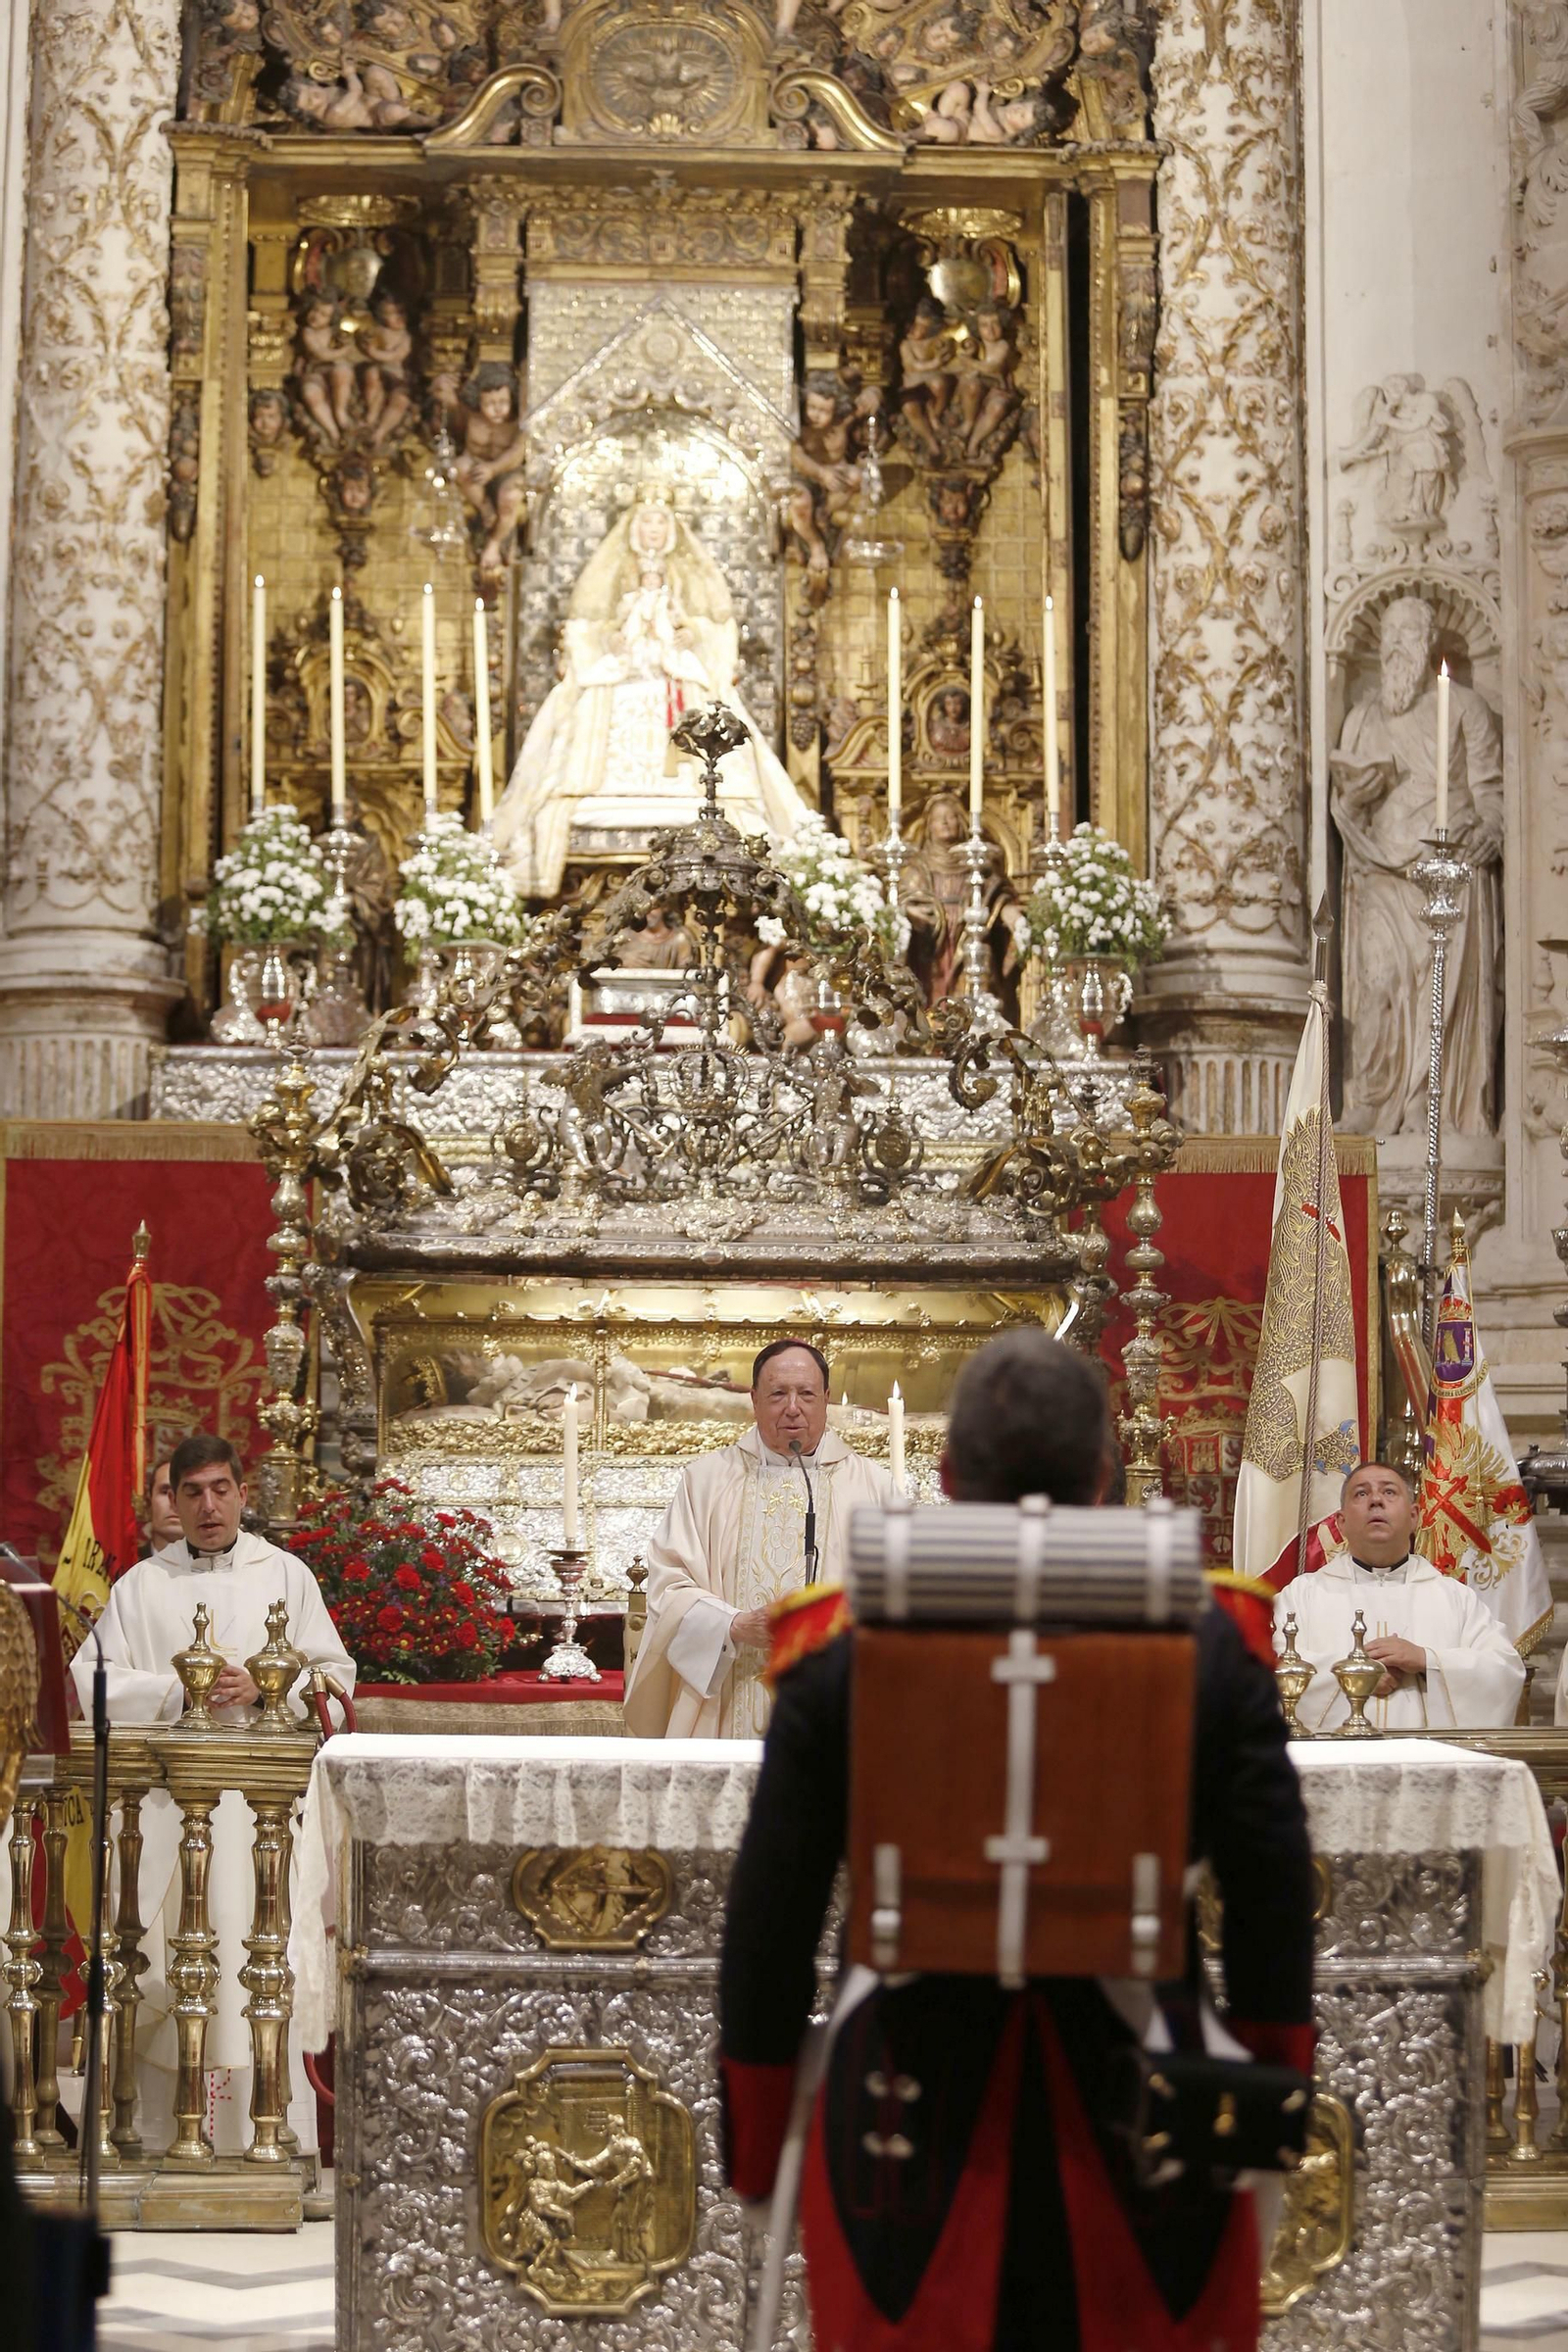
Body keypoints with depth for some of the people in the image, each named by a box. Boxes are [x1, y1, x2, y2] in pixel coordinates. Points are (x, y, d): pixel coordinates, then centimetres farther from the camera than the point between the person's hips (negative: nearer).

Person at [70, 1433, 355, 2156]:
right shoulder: (140, 1586, 13)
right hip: (164, 1796, 1)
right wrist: (178, 1692, -9)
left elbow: (335, 1675, 7)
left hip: (260, 1800, -1)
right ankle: (164, 2138, 4)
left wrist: (261, 1689, -9)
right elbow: (94, 1682, 4)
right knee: (165, 1964, -2)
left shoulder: (285, 1575, 11)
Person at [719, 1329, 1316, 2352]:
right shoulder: (1207, 1645, -6)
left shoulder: (841, 1652, -6)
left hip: (916, 2147, 0)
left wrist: (754, 2141, 8)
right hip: (1148, 2141, 0)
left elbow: (770, 1919, -2)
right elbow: (1274, 1914, -4)